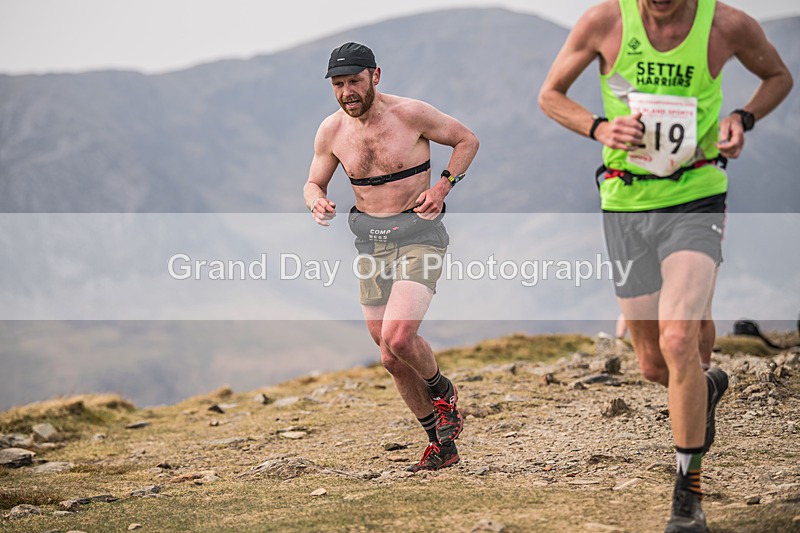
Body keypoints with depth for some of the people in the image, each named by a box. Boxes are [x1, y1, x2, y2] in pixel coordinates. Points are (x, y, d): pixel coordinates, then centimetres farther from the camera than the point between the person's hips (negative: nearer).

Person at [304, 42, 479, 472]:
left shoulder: (411, 114, -11)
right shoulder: (331, 131, 1)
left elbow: (467, 140, 3)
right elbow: (313, 183, 14)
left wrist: (443, 186, -10)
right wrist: (317, 203, -10)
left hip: (418, 235, -5)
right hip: (370, 241, 5)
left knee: (398, 339, -23)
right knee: (392, 359, 7)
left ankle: (442, 390, 10)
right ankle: (441, 444, 23)